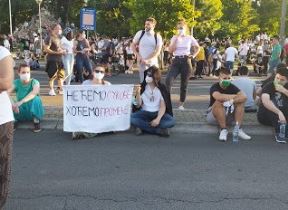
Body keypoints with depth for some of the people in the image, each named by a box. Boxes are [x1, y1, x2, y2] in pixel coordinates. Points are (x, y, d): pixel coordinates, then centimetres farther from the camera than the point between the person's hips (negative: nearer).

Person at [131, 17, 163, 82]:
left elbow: (157, 51, -10)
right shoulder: (140, 33, -3)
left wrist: (147, 60, -19)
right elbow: (133, 45, 6)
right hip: (142, 62, -1)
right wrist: (138, 56, -7)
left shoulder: (157, 36, -3)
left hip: (153, 62, 1)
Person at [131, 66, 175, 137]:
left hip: (157, 113, -1)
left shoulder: (161, 88, -4)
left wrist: (158, 119, -26)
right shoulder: (142, 87, -2)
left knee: (171, 121, -30)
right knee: (130, 118, -29)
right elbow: (138, 105, -3)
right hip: (144, 113, 1)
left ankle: (142, 127, -21)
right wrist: (138, 93, -21)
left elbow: (163, 107, -9)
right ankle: (159, 130, -24)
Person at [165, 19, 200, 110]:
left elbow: (198, 48, 16)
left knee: (184, 84, 5)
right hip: (176, 61, 0)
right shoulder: (174, 38, 5)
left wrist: (193, 56, 1)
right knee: (168, 79, -21)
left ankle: (181, 104, 15)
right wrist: (176, 38, -11)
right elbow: (170, 50, -8)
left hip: (186, 61, 0)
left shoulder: (190, 38, 4)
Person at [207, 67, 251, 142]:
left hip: (228, 115, 4)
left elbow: (244, 97, -17)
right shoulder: (215, 87, -14)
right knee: (218, 102, -33)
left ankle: (238, 129, -20)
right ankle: (223, 130, -29)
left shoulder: (232, 87, -1)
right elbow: (218, 97, -38)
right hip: (213, 115, -4)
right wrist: (235, 96, -25)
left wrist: (231, 101, -34)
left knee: (240, 102, -15)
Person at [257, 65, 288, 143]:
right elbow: (265, 101, -35)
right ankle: (279, 132, -37)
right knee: (270, 104, -34)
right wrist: (279, 112, -47)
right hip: (265, 117, -4)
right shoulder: (268, 86, -15)